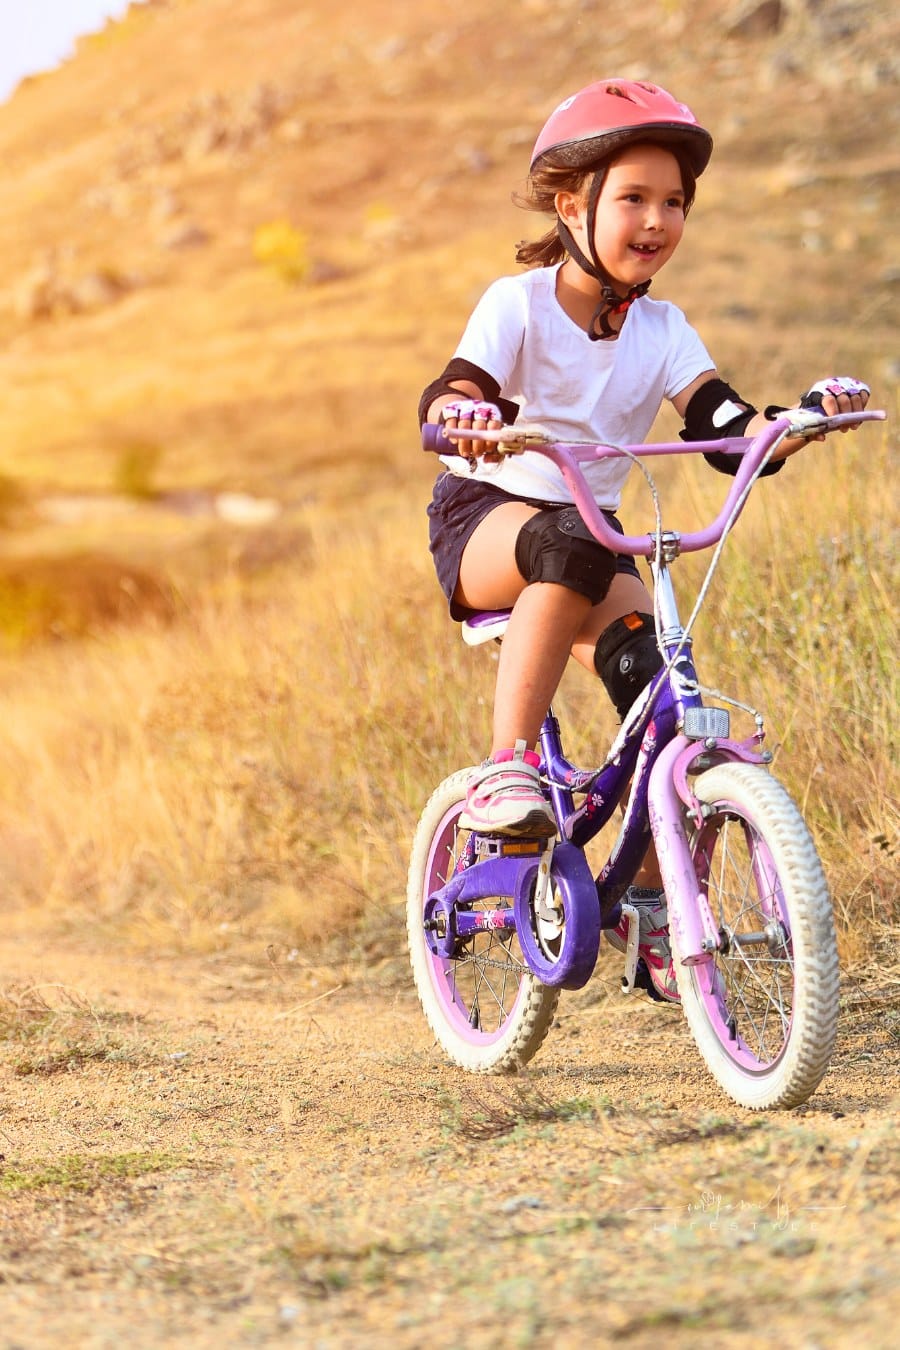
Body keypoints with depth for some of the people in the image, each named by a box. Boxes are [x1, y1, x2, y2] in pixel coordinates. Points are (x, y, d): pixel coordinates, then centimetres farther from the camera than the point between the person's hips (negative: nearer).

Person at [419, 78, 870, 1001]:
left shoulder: (662, 332, 0)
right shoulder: (518, 304, -11)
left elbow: (734, 438, -10)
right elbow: (448, 395, -27)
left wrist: (805, 418, -31)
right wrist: (462, 414, -51)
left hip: (589, 531, 5)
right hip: (485, 519, -5)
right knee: (570, 550, -40)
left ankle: (649, 900, 2)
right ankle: (504, 772, -36)